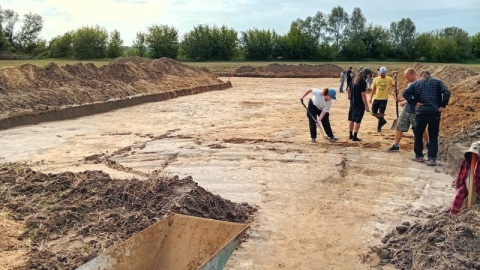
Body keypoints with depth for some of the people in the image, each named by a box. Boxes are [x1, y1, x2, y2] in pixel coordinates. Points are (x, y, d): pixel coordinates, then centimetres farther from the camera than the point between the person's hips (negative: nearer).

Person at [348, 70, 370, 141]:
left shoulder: (353, 80, 6)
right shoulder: (363, 82, -17)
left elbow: (348, 89, 18)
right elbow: (363, 95, -20)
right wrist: (366, 106, -16)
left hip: (352, 103, 7)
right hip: (360, 104, -7)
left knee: (351, 119, 16)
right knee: (357, 121, -1)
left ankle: (350, 135, 25)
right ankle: (355, 137, 1)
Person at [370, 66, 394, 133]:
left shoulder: (389, 79, -4)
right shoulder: (376, 79, 1)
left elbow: (393, 85, 7)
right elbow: (373, 89, 8)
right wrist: (371, 97, 6)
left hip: (384, 99, -3)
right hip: (376, 98, 3)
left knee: (381, 113, -1)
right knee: (374, 111, 5)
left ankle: (379, 127, 13)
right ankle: (383, 120, 30)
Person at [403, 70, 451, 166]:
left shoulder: (416, 83, 11)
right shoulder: (437, 82, 10)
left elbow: (405, 93, -2)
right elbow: (447, 92, -5)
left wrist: (414, 103, 0)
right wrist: (443, 105, 0)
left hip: (421, 112, -1)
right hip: (435, 113, 1)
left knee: (418, 134, 15)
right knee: (433, 136, 8)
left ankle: (419, 156, 20)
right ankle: (432, 159, 4)